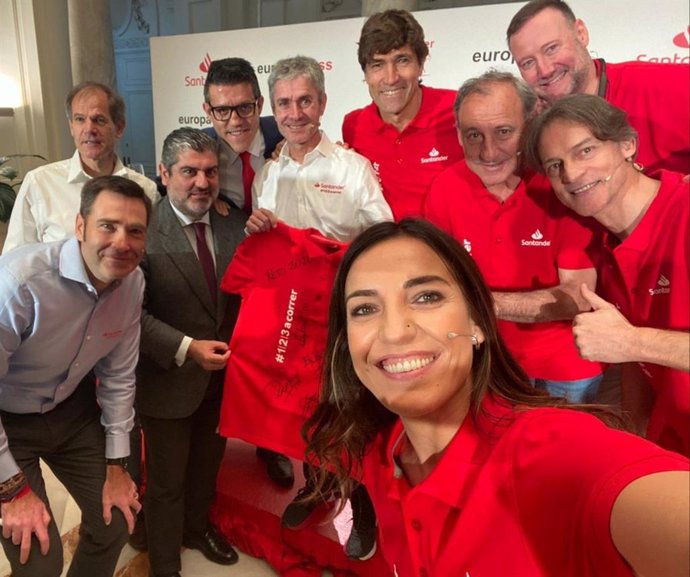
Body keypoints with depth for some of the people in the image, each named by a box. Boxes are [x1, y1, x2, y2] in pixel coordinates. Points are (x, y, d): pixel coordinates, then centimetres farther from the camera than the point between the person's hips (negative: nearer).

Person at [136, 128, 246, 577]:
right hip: (170, 379, -4)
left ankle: (198, 527, 54)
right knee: (167, 481, 15)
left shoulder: (235, 224, -3)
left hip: (223, 373, 5)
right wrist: (186, 348, -25)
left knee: (207, 466, 26)